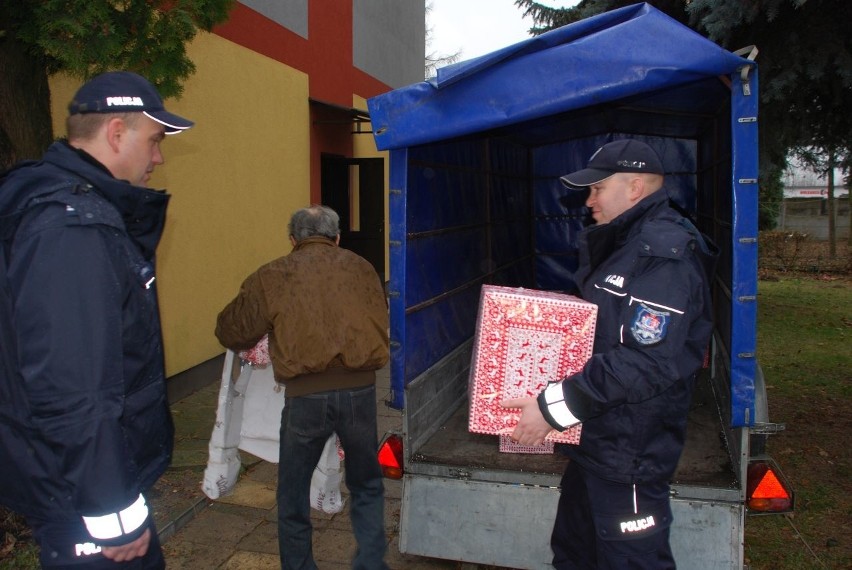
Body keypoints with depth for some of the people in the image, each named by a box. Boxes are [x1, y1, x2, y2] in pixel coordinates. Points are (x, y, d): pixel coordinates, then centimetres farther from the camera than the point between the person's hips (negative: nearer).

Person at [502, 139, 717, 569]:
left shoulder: (665, 255, -20)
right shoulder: (621, 244, 14)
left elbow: (649, 364, -29)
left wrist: (553, 406, -28)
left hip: (628, 456, -10)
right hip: (593, 443, 10)